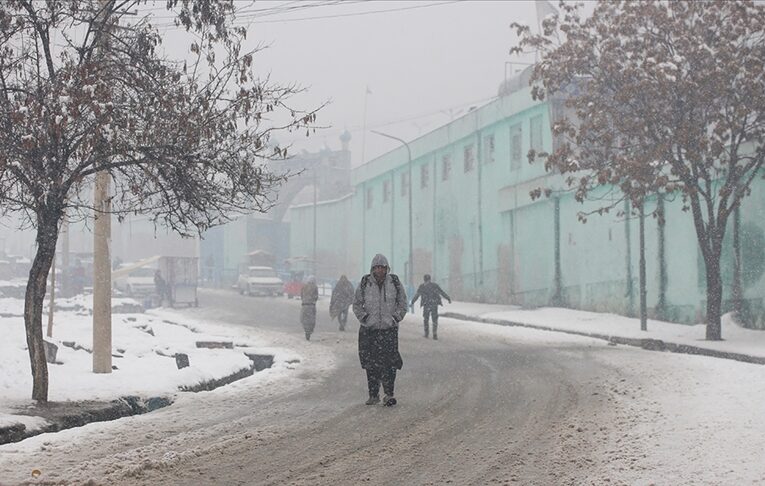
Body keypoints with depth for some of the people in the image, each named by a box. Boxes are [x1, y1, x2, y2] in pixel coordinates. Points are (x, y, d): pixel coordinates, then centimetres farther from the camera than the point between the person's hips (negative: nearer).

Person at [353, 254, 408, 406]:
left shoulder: (394, 283, 2)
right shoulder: (365, 284, 1)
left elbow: (403, 303, 11)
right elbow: (357, 304, 10)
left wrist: (396, 318, 0)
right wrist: (364, 318, -2)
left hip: (389, 330, -1)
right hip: (369, 330, 1)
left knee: (388, 362, -7)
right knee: (371, 364, 3)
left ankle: (389, 394, 1)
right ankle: (373, 395, 13)